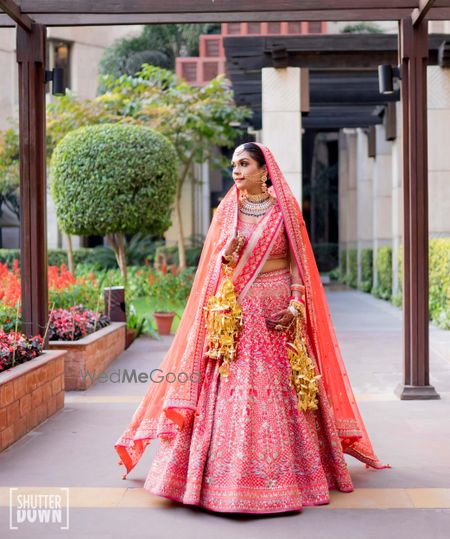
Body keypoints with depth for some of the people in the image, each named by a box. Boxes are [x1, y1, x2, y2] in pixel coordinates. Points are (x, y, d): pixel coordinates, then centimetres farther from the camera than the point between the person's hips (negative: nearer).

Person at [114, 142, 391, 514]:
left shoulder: (285, 208, 3)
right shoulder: (227, 210, 9)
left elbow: (298, 263, 1)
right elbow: (213, 267, 11)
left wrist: (295, 307, -11)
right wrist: (227, 255, -12)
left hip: (277, 312, -2)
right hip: (237, 313, 2)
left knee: (280, 391, -2)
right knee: (233, 392, -4)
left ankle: (290, 472, 8)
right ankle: (234, 476, 3)